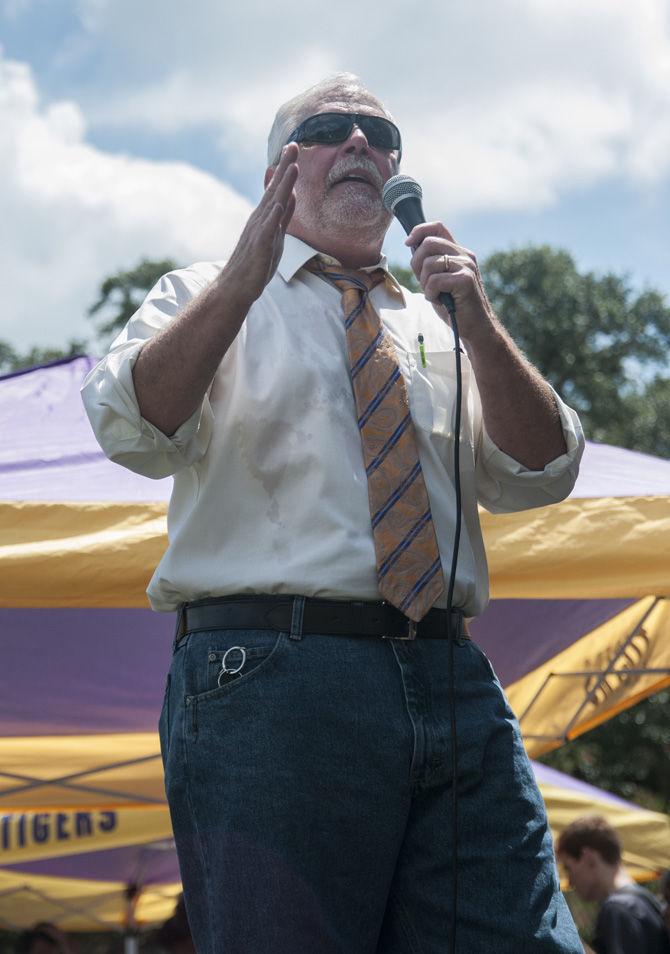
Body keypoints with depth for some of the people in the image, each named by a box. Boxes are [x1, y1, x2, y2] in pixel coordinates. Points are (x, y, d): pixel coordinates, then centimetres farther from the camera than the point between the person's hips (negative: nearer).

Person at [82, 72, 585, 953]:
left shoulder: (438, 324, 23)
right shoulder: (202, 300, 14)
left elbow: (539, 476, 10)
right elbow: (135, 432, -6)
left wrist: (477, 324, -4)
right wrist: (244, 278, -17)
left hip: (454, 683, 4)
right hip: (271, 674, -3)